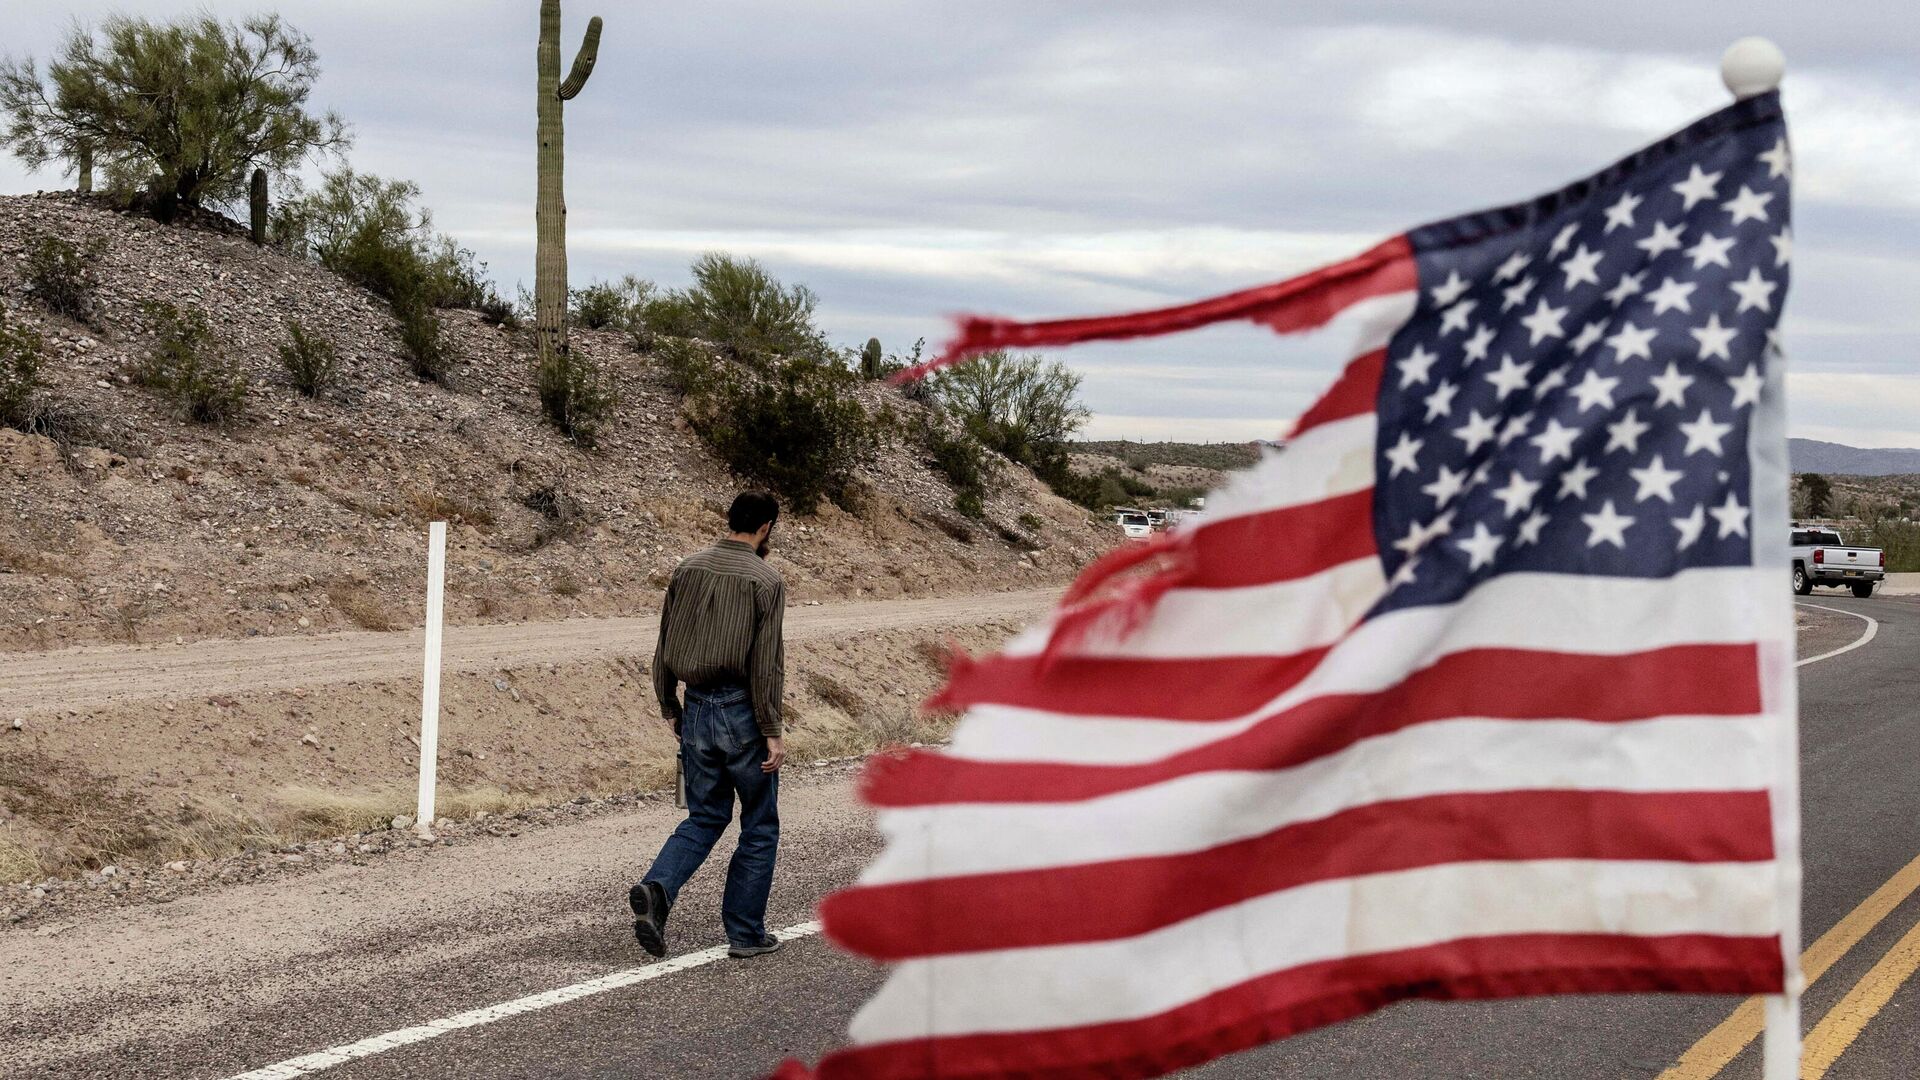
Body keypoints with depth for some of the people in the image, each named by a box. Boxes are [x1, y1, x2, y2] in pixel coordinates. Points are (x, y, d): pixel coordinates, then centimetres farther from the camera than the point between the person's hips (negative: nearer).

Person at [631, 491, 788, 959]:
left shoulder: (687, 569, 5)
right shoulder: (765, 580, -11)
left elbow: (664, 647, 9)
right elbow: (766, 664, -14)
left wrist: (669, 707, 18)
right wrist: (772, 732, -11)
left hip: (696, 710, 5)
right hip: (742, 713, -5)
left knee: (704, 817, 17)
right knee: (759, 827, 10)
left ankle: (657, 888, -7)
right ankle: (746, 933, 13)